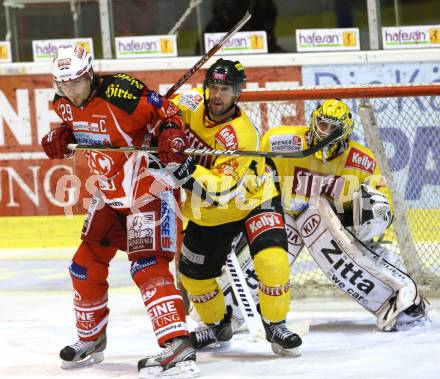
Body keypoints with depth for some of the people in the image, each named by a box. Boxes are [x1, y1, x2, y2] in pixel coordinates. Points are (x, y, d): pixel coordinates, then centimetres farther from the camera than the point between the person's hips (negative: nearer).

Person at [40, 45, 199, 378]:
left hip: (149, 186, -8)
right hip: (109, 192, 8)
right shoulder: (65, 104, 0)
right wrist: (60, 138, 1)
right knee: (86, 265, 12)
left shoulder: (121, 92, -23)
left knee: (147, 264, -21)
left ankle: (177, 344, -28)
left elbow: (168, 114, -16)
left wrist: (171, 138, -35)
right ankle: (91, 339, 33)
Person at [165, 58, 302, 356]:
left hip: (252, 201, -6)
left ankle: (275, 325, -6)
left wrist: (188, 172, -47)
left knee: (271, 261, -27)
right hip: (208, 213, 6)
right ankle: (217, 325, 40)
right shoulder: (195, 102, -15)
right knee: (193, 275, 14)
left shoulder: (241, 136, -32)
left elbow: (221, 190, -35)